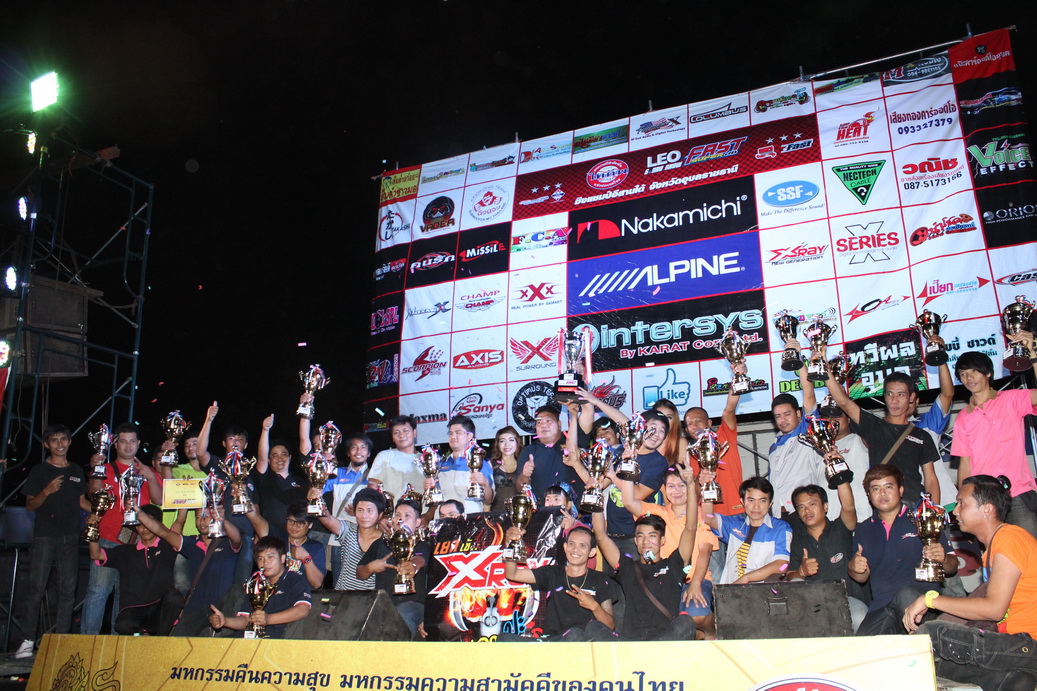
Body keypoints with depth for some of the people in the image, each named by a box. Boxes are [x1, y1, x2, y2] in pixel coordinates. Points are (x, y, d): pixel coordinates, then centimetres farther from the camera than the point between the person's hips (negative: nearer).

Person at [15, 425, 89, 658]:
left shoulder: (77, 471, 14)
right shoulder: (39, 471, 3)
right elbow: (30, 505, 1)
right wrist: (46, 492, -17)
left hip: (70, 538, 3)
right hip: (45, 536, -3)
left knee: (68, 590, 2)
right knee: (36, 589, -6)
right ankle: (28, 641, 0)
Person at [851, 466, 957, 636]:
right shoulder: (863, 530, 21)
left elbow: (952, 567, 10)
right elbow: (862, 577, 22)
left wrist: (943, 559, -15)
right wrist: (854, 568, -2)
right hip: (881, 607, 2)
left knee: (906, 595, -38)